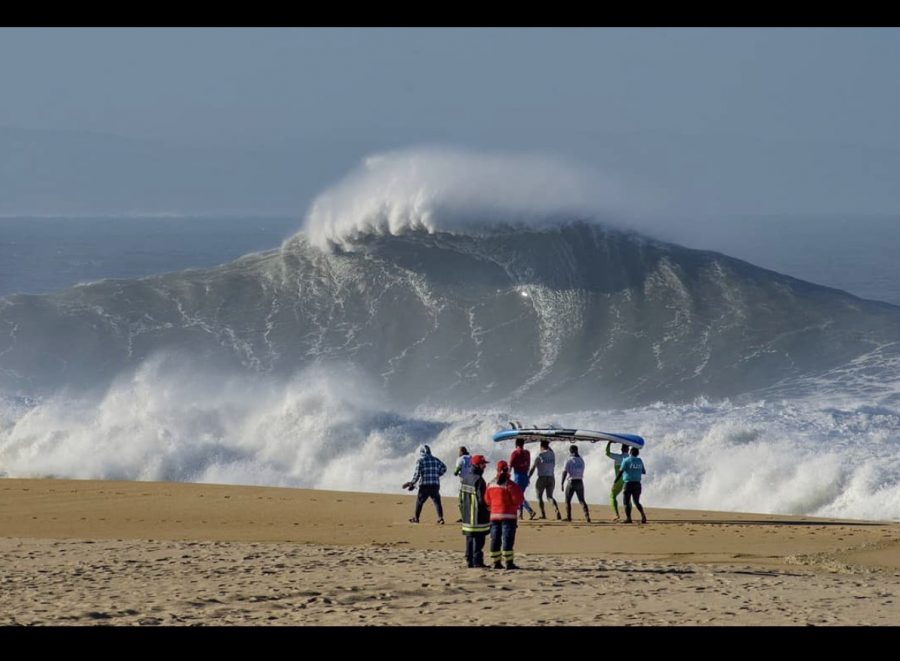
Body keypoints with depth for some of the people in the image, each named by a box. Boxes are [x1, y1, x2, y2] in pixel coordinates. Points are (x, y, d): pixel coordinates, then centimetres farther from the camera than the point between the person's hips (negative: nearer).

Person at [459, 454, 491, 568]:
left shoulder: (465, 479, 9)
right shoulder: (478, 480, -17)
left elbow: (461, 497, 16)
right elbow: (482, 499, -19)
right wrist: (489, 507, -2)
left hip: (467, 515, 8)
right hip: (478, 515, -8)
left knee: (470, 539, 13)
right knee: (478, 539, -4)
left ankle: (469, 561, 16)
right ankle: (477, 561, -5)